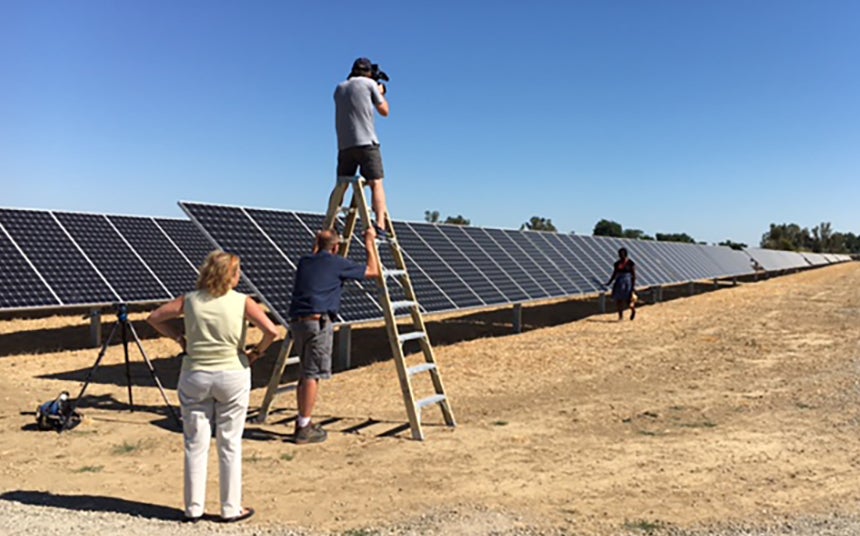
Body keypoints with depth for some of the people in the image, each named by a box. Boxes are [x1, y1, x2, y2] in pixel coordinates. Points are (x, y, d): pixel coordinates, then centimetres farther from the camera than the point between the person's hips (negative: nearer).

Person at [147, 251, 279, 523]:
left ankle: (193, 508, 19)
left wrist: (179, 337, 10)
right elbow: (271, 331, -18)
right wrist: (256, 352, -3)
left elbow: (154, 318, 6)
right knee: (230, 444, 8)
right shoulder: (242, 302, -8)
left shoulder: (190, 300, 0)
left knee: (195, 444, 11)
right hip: (232, 375, -2)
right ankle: (231, 508, 16)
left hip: (195, 376, 2)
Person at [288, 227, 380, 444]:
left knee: (305, 374, 15)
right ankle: (304, 429, -1)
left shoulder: (305, 262, 17)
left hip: (297, 321, 7)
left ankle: (302, 423, 20)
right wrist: (369, 243, 18)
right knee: (313, 375, -4)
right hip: (317, 322, -7)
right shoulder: (337, 263, 1)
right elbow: (373, 271, 9)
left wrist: (316, 245, 50)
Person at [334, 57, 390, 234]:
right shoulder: (369, 83, 5)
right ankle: (380, 224, -21)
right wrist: (380, 93, 28)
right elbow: (384, 111, 11)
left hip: (344, 145, 5)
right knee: (376, 183, -7)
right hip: (367, 143, -5)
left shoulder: (339, 88, 19)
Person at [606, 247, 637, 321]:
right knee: (618, 301, 0)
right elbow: (614, 274, 12)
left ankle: (633, 310, 26)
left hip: (628, 283, -4)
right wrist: (609, 283, 4)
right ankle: (620, 315, 15)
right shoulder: (617, 264, 6)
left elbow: (634, 275, -7)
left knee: (628, 302, -8)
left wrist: (633, 286, -13)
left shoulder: (631, 263, -7)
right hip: (619, 283, 4)